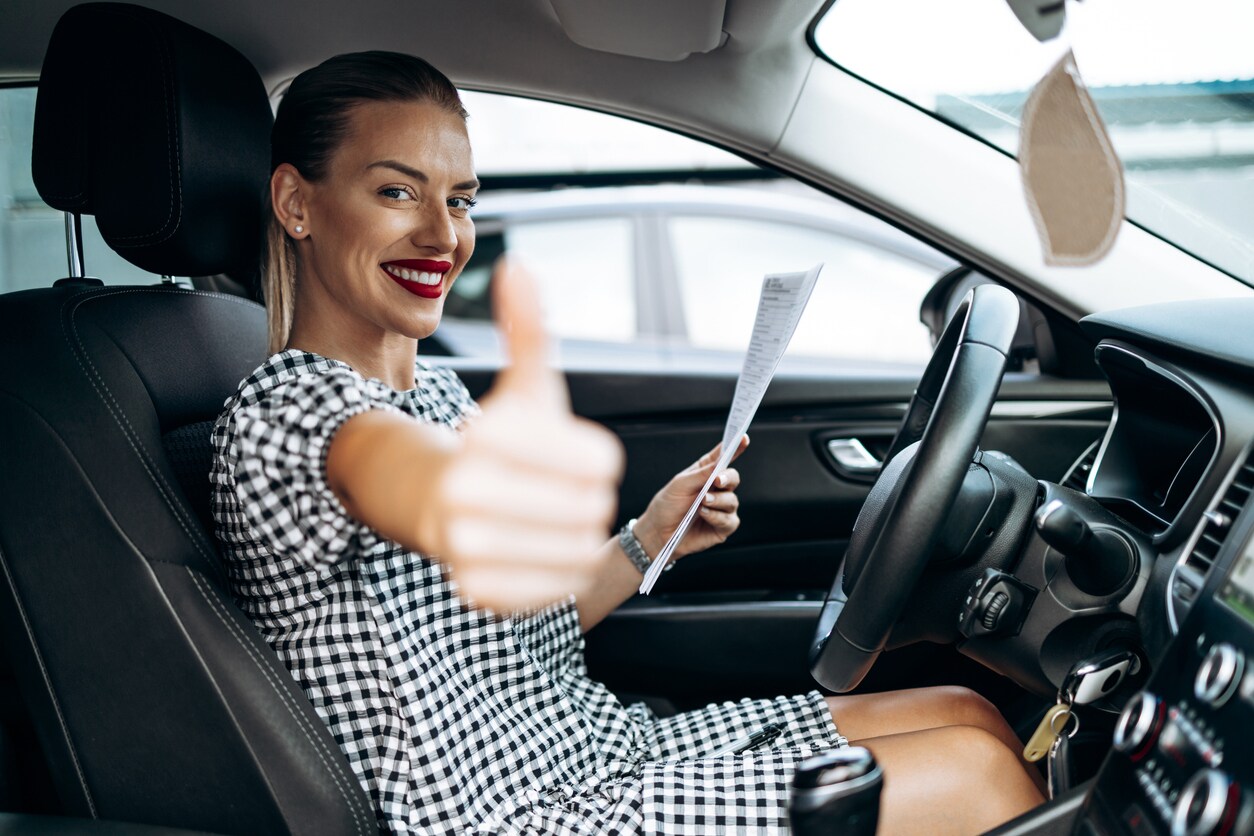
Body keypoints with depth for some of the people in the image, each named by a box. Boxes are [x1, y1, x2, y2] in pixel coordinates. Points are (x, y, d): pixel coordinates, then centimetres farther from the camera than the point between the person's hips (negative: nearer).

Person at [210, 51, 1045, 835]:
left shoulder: (438, 387, 11)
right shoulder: (280, 413, -17)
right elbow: (383, 463, -44)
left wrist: (649, 540, 3)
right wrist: (458, 491, -65)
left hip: (605, 746, 8)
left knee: (968, 713, 5)